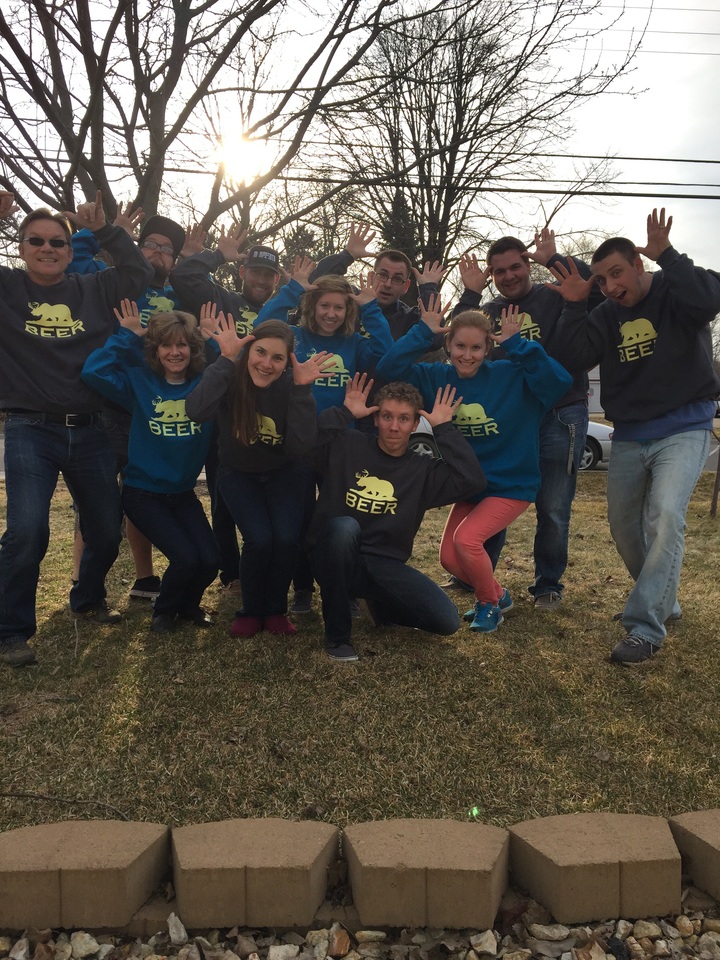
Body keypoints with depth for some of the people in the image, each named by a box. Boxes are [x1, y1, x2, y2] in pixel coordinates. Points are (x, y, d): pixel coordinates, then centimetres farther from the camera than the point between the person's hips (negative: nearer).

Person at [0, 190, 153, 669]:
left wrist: (105, 229, -3)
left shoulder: (93, 291, 8)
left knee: (107, 528, 10)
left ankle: (89, 599, 38)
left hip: (88, 430, 3)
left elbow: (141, 271, 5)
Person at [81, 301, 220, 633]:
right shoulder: (140, 380, -8)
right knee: (185, 558, -17)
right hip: (143, 492, -3)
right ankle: (164, 611, 15)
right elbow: (93, 372, -23)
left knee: (210, 560, -10)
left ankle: (188, 605, 24)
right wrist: (126, 336, -18)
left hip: (183, 492, 3)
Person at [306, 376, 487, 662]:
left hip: (385, 566, 3)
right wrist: (344, 413, -13)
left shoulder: (422, 469, 4)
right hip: (335, 558, -2)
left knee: (447, 621, -15)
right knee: (344, 526, -39)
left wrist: (444, 429, -8)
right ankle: (337, 633, -19)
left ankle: (376, 600, 17)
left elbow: (473, 480, -12)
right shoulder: (348, 445, -2)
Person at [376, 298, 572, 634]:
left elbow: (560, 380, -28)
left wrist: (516, 344, -27)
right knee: (449, 557, 2)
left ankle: (489, 604, 6)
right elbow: (388, 369, -13)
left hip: (512, 484, -5)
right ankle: (496, 595, 31)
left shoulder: (510, 375, -14)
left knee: (467, 537, -23)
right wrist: (423, 332, -20)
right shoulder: (437, 377, -4)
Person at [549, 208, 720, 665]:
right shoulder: (607, 315, 7)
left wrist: (667, 256, -30)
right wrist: (574, 305, -16)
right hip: (629, 436, 6)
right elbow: (579, 354, -7)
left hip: (683, 429, -6)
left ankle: (645, 628, -17)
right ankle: (663, 601, 33)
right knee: (624, 526, 11)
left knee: (665, 517, -23)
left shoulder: (676, 294, -6)